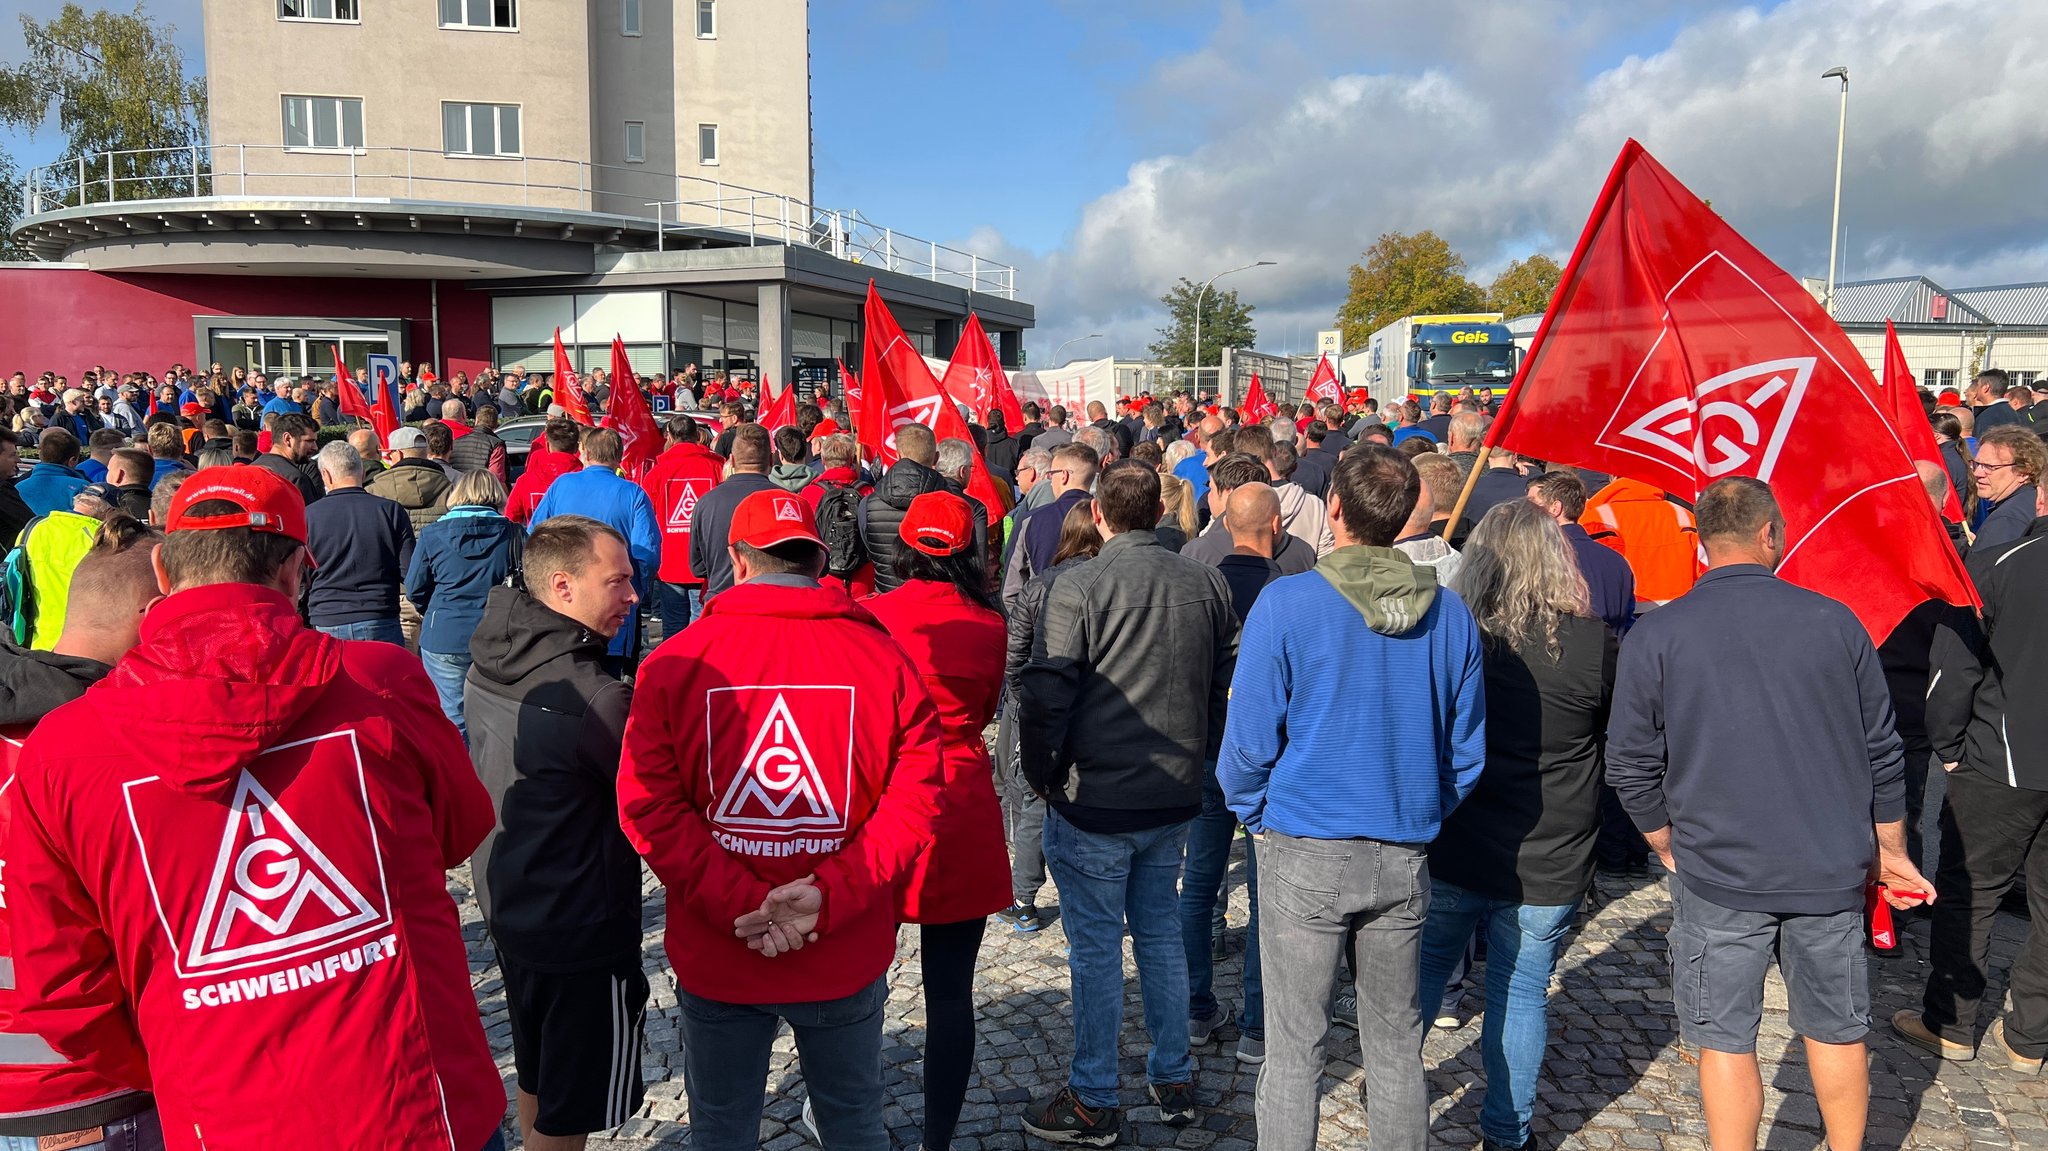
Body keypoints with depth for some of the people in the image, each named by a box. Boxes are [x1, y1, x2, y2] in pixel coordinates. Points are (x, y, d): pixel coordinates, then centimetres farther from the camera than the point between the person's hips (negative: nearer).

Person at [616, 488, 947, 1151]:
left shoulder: (673, 662, -9)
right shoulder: (884, 658, -8)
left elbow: (647, 805, -13)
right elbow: (915, 799, -12)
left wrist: (741, 906, -15)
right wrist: (829, 898, -16)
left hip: (715, 962, 0)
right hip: (848, 961, 1)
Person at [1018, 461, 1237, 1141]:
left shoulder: (1079, 586, -16)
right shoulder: (1207, 584, 0)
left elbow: (1044, 696, -18)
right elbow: (1229, 682, 9)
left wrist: (1043, 776, -3)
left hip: (1094, 804, -5)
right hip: (1175, 801, 5)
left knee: (1097, 949, 6)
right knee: (1161, 933, 19)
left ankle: (1092, 1103, 19)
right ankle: (1173, 1082, 31)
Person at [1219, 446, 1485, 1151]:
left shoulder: (1287, 604, -13)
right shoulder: (1449, 612, -1)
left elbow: (1249, 742, -10)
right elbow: (1467, 750, 6)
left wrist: (1255, 816, 7)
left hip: (1305, 853, -4)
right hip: (1405, 855, 4)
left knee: (1293, 1049, 7)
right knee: (1396, 1045, 18)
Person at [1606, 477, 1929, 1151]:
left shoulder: (1655, 635, -10)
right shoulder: (1834, 620, -4)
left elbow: (1631, 766, -6)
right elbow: (1882, 753, 4)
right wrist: (1890, 852, 17)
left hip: (1718, 875, -2)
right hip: (1832, 871, 3)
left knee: (1726, 1042, 9)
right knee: (1837, 1031, 20)